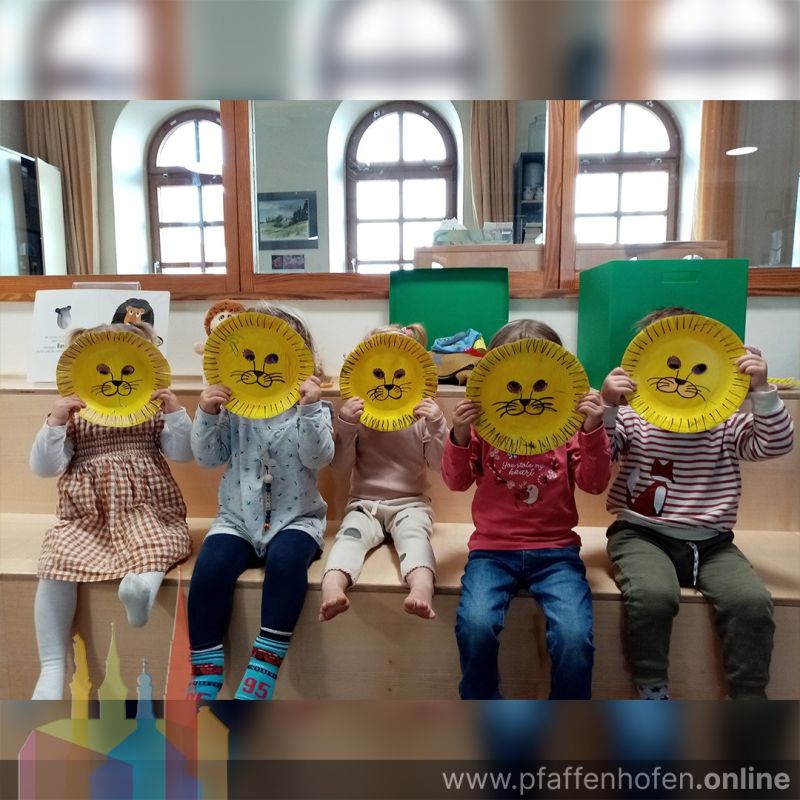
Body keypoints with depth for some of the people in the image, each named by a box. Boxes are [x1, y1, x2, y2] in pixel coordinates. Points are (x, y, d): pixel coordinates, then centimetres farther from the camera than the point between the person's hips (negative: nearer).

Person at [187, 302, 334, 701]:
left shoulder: (310, 408, 1)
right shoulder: (233, 407, 6)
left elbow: (318, 458, -13)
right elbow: (208, 457, 3)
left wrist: (311, 409, -25)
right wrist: (206, 415, -12)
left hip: (296, 517, -2)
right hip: (238, 517, 2)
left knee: (286, 559, -33)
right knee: (211, 566, -24)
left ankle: (263, 669, -22)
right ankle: (205, 675, -11)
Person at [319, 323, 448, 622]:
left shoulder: (421, 412, 4)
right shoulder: (358, 412, 5)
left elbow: (438, 462, 1)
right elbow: (341, 463, 2)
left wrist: (436, 426, -15)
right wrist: (344, 426, -14)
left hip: (410, 502, -1)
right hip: (364, 502, 1)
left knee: (414, 534, -31)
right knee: (351, 533, -28)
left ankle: (422, 589, -54)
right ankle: (331, 589, -49)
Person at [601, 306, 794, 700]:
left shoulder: (726, 423, 9)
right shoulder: (632, 417, 2)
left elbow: (775, 444, -2)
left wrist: (761, 390, -13)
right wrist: (607, 409, -22)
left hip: (711, 542, 3)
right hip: (643, 536, -3)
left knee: (752, 601, -22)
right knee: (653, 596, -30)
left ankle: (749, 696, 0)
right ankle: (652, 692, -7)